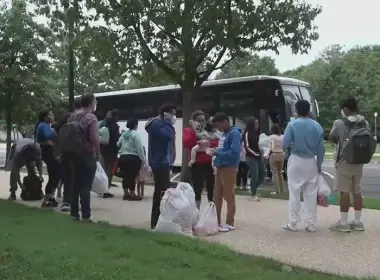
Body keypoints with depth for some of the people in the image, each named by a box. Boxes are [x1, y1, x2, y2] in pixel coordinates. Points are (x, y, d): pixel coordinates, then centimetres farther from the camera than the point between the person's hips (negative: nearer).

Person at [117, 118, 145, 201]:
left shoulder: (124, 134, 11)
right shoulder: (136, 134, -11)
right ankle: (132, 194, 4)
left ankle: (126, 194, 19)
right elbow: (139, 148, -14)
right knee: (132, 176, -1)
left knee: (125, 176, 11)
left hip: (122, 157, 7)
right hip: (133, 158, -6)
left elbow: (118, 144, 14)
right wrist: (143, 159, -8)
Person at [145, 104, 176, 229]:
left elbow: (169, 137, 21)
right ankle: (155, 221, -8)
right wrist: (170, 123, -13)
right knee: (161, 192, -12)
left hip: (163, 162, 11)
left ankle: (157, 220, 24)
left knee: (161, 192, 16)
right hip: (160, 162, -11)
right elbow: (167, 136, -24)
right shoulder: (156, 123, -12)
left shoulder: (161, 124, 19)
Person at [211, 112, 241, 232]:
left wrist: (217, 153, -17)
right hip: (220, 168, 9)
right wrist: (215, 151, 2)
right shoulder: (224, 134, 13)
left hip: (229, 168, -9)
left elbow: (234, 152, -22)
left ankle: (230, 223, 9)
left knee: (229, 196, -1)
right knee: (217, 196, 12)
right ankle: (217, 221, 23)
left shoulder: (234, 133, -12)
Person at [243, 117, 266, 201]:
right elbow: (247, 147, -12)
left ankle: (253, 189, 25)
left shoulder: (256, 133, 12)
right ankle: (254, 194, 5)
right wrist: (255, 154, -13)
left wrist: (260, 153, 5)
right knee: (255, 175, -7)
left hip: (258, 156, 8)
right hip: (251, 157, -8)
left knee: (262, 174, 8)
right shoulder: (247, 133, -9)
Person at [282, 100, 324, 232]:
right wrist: (319, 164, 13)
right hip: (311, 162, 3)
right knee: (311, 193, 8)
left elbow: (285, 144, -11)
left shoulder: (292, 125, -10)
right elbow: (321, 148, 3)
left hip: (296, 161, -3)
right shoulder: (317, 126, 1)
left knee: (294, 193, 3)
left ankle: (293, 223, 4)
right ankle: (311, 224, 11)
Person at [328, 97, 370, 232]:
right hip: (358, 161, 6)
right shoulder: (365, 123, 4)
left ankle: (343, 222, 2)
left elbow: (331, 138, 1)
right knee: (357, 191, 11)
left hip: (344, 160, -6)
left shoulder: (340, 123, -12)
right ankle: (357, 222, 18)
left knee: (344, 191, -2)